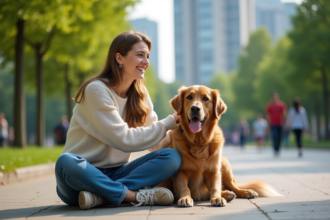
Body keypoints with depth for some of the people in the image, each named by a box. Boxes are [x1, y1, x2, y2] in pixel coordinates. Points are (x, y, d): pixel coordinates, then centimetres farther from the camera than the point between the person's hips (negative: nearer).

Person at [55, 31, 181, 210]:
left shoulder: (140, 94, 10)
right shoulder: (97, 90, -12)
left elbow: (156, 141, 6)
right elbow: (124, 140, -16)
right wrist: (170, 122, -11)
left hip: (115, 174, 6)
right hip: (83, 174, -6)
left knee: (172, 156, -16)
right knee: (66, 162, -39)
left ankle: (101, 195, -26)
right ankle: (136, 195, -31)